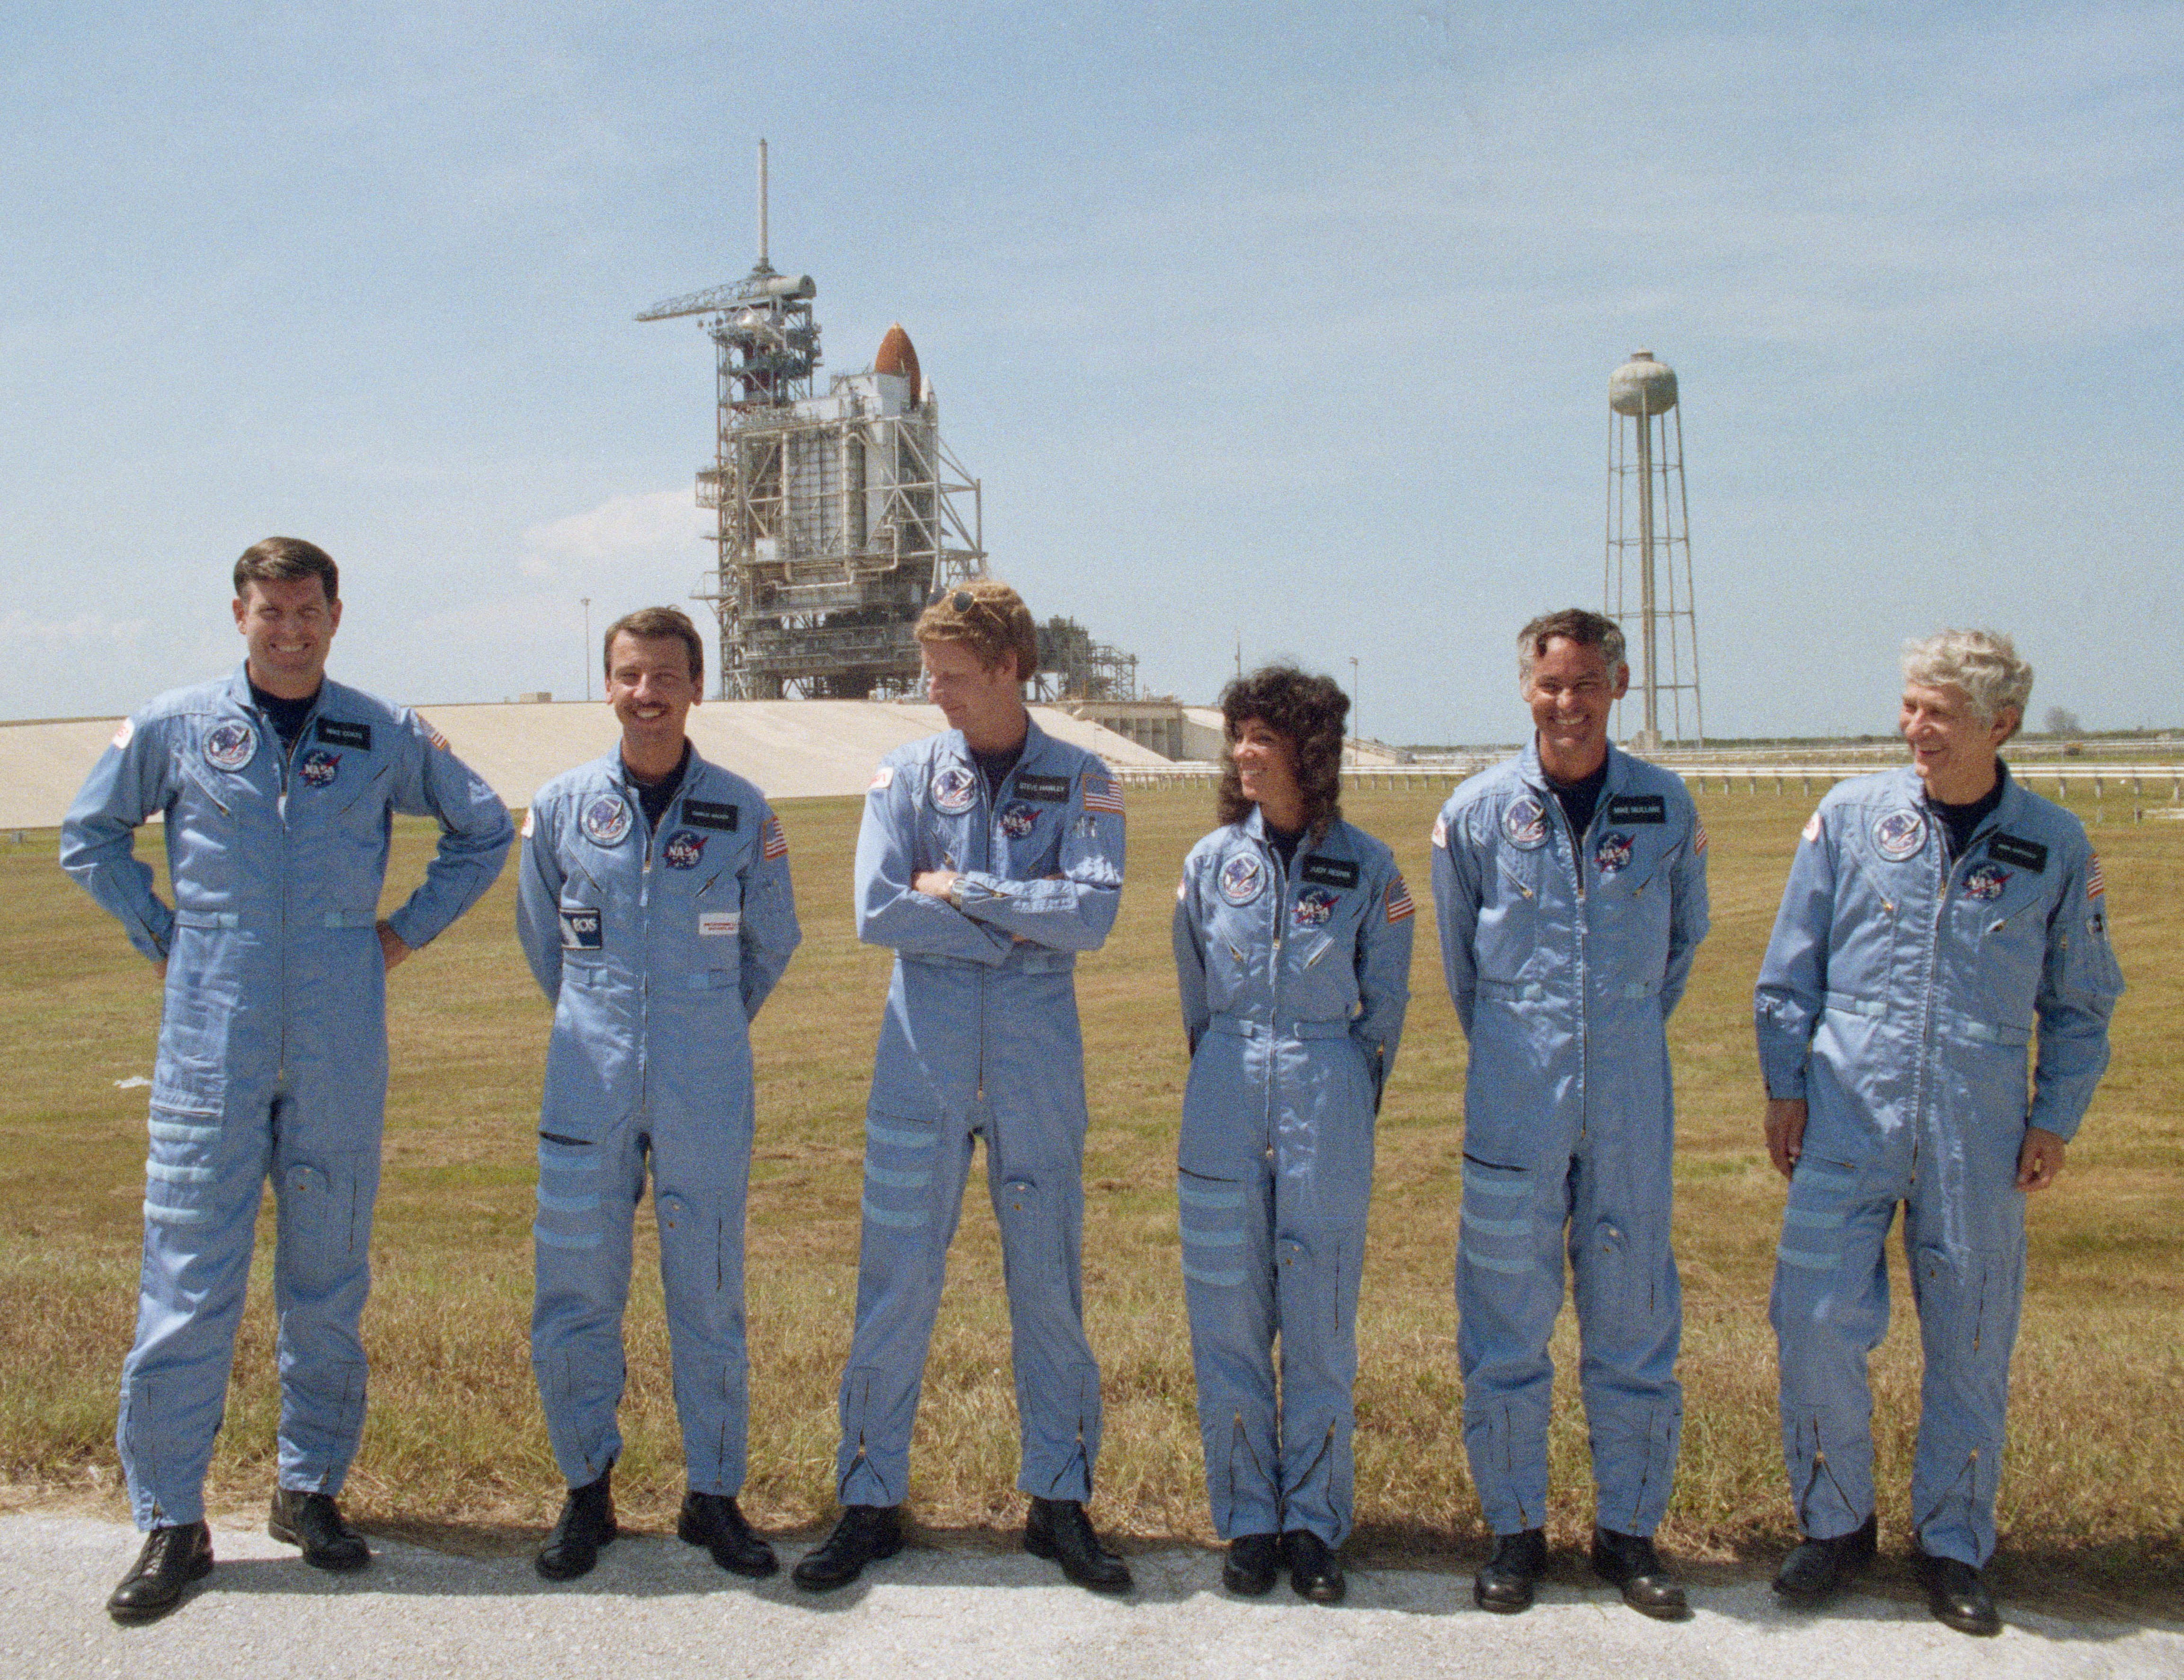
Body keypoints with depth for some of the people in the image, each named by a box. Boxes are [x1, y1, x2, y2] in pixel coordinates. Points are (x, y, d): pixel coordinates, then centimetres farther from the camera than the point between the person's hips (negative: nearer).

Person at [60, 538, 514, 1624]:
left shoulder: (388, 738, 5)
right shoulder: (173, 728, 4)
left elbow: (486, 831, 16)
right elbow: (89, 837, 17)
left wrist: (407, 930, 8)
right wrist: (159, 934, 7)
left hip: (340, 1049, 1)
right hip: (212, 1040, -1)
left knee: (329, 1277, 9)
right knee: (187, 1277, -2)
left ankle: (310, 1490, 22)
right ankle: (171, 1521, 8)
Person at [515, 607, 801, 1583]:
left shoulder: (742, 813, 0)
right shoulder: (561, 807, 2)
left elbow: (772, 942, 13)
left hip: (706, 1095, -1)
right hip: (590, 1088, 1)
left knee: (709, 1299, 6)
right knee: (575, 1295, 5)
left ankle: (714, 1496, 19)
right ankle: (587, 1490, 22)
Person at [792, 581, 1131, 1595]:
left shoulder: (1082, 783, 2)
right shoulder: (907, 775, 4)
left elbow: (1093, 913, -12)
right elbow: (876, 911, -9)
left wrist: (963, 889, -11)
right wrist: (1024, 919, -9)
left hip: (1038, 1073, 0)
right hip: (922, 1066, 1)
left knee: (1051, 1289, 7)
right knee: (895, 1289, 4)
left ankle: (1060, 1502, 20)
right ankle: (871, 1502, 17)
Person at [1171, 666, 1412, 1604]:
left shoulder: (1367, 871, 0)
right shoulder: (1211, 862, 5)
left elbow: (1383, 1011, 8)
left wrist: (1340, 1104, 10)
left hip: (1329, 1114, -2)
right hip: (1225, 1114, 2)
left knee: (1321, 1331, 4)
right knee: (1228, 1326, 5)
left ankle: (1314, 1524, 18)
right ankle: (1249, 1523, 18)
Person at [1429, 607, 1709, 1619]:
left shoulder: (1667, 810, 2)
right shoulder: (1478, 812, -1)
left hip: (1632, 1106, 1)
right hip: (1515, 1107, -1)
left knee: (1634, 1320, 8)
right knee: (1506, 1322, 5)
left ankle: (1628, 1529, 22)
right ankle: (1515, 1529, 19)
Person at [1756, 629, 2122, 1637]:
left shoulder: (2056, 847, 2)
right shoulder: (1851, 816, 0)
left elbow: (2080, 1004, 11)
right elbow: (1791, 968, 5)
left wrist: (2054, 1118, 5)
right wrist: (1785, 1085, 1)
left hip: (1980, 1137, 1)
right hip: (1847, 1120, 0)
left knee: (1971, 1346, 8)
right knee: (1818, 1325, -3)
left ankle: (1952, 1545, 26)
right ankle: (1835, 1524, 18)